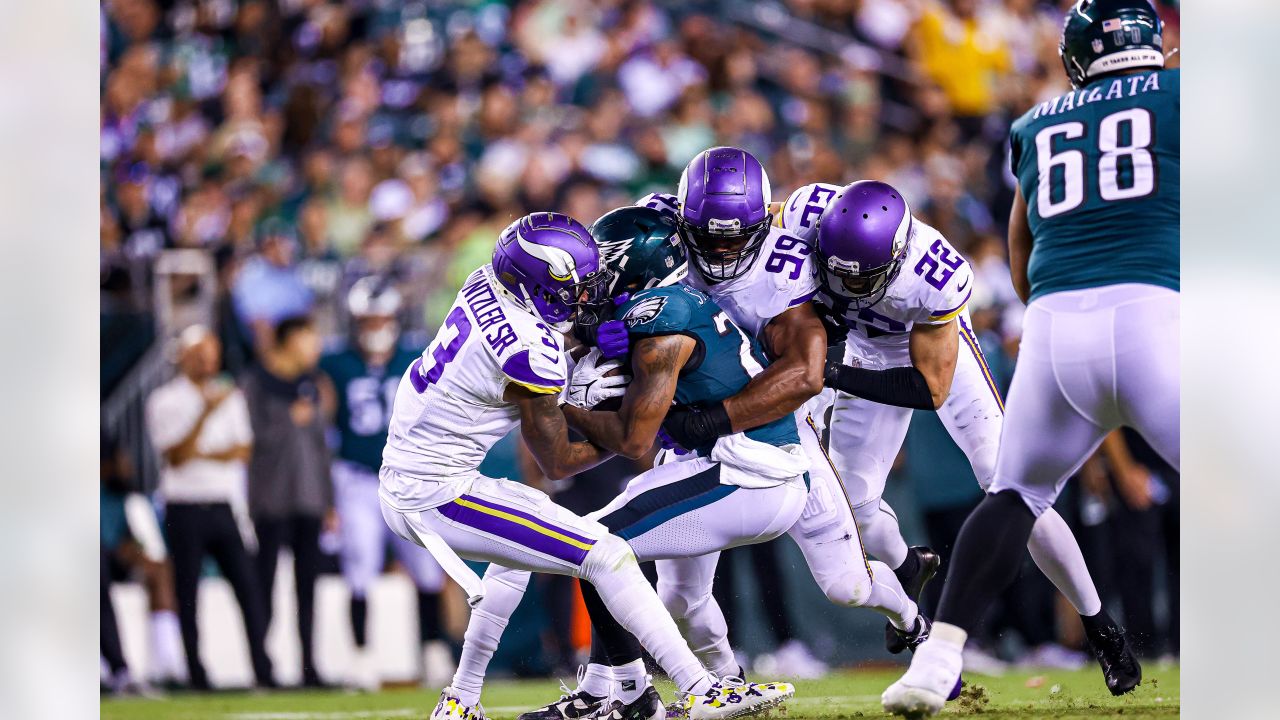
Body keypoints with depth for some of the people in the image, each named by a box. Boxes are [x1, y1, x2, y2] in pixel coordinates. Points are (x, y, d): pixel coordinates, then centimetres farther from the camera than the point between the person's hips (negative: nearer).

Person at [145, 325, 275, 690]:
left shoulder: (230, 396, 13)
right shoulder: (164, 400, -1)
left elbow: (243, 451, 6)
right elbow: (176, 457, -12)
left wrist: (200, 454, -9)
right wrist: (206, 412, -20)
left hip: (225, 506, 3)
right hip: (185, 509, -3)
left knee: (248, 588, -5)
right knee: (188, 597, -1)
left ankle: (263, 671, -5)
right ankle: (197, 677, 1)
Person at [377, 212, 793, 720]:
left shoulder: (486, 283, 0)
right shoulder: (531, 356, -21)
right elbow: (556, 463, -6)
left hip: (400, 480, 9)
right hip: (435, 498, -9)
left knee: (520, 545, 33)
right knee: (606, 556, -9)